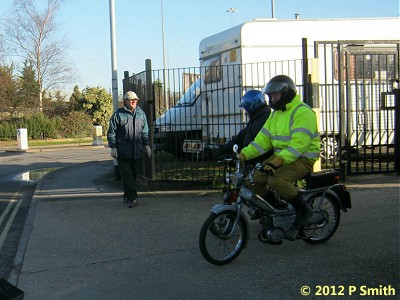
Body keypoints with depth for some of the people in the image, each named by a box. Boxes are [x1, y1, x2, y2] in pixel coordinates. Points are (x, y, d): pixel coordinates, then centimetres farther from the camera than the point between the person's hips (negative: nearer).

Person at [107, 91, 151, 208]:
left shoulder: (141, 114, 11)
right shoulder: (118, 114, -3)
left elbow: (145, 131, 20)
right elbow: (111, 132, -1)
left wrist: (146, 145, 15)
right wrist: (113, 147, -7)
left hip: (136, 152, 5)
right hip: (122, 152, -5)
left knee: (133, 174, 10)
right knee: (127, 174, -9)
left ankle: (127, 196, 23)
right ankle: (132, 198, -12)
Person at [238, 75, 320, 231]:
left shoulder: (302, 112, -15)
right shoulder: (276, 113, 15)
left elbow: (299, 142, -27)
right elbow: (263, 139, 10)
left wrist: (280, 160, -38)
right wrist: (245, 154, -4)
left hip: (302, 158, -9)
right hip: (280, 156, 9)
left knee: (276, 180, -31)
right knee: (256, 178, -7)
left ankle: (303, 209, -11)